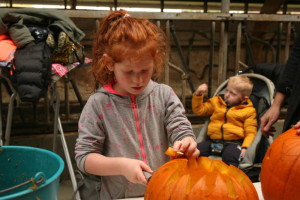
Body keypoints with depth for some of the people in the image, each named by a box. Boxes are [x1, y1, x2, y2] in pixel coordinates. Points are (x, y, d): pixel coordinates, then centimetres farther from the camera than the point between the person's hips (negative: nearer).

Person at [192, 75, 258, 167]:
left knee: (230, 156, -37)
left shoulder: (248, 111, 4)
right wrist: (198, 94, 8)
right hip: (213, 140, 4)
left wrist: (244, 148, -15)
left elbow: (250, 133, 1)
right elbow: (199, 110, 22)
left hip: (233, 143, -4)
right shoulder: (217, 102, 17)